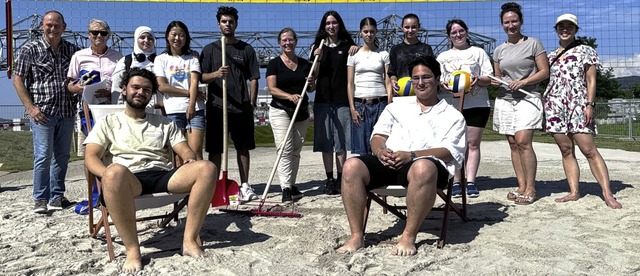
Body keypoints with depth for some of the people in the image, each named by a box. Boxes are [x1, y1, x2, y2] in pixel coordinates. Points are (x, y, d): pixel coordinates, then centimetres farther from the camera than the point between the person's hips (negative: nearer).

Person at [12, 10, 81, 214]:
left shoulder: (73, 50, 9)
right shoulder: (30, 49, 0)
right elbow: (18, 80, -1)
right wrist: (30, 107, -8)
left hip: (67, 112, 4)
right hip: (42, 112, -4)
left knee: (62, 156, 9)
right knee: (43, 155, -6)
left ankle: (57, 197, 20)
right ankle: (40, 199, 5)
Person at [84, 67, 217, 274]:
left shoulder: (165, 123, 27)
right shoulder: (108, 123, 20)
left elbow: (185, 151, 16)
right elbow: (91, 157, 6)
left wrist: (191, 161, -12)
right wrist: (109, 175, -18)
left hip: (164, 176, 3)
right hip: (128, 179, -2)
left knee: (207, 168, -26)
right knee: (115, 172, -40)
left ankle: (190, 240, -24)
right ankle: (132, 249, -29)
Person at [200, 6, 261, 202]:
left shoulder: (246, 49, 10)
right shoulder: (210, 49, 8)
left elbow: (253, 78, 8)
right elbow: (202, 77, 2)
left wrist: (252, 102, -1)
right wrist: (216, 74, -19)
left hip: (242, 107, 1)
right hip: (217, 106, 0)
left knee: (243, 147, 6)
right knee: (215, 149, 2)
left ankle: (245, 185, 15)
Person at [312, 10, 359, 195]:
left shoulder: (347, 46, 8)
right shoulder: (318, 46, 9)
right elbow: (314, 75, 6)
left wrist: (357, 50, -4)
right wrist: (318, 58, -12)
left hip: (342, 99, 0)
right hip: (323, 99, 1)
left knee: (341, 142, 2)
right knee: (325, 141, 2)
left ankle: (340, 179, 9)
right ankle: (329, 179, 9)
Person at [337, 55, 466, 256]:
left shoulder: (452, 115, 17)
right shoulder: (396, 107, 29)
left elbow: (449, 152, 2)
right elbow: (378, 136, 21)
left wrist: (411, 155, -13)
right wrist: (380, 150, -6)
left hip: (425, 163, -3)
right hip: (388, 163, 4)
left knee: (423, 168, -41)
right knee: (352, 166, -25)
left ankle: (409, 237, -28)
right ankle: (356, 236, -21)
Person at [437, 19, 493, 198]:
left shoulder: (478, 52, 16)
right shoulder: (443, 56, 20)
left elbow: (489, 78, 9)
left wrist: (478, 80, -14)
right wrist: (442, 84, -10)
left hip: (476, 104, 0)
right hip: (450, 104, 1)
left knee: (473, 143, -3)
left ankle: (470, 182, -1)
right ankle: (456, 183, -1)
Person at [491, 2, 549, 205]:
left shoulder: (533, 44, 3)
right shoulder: (499, 50, 15)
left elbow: (545, 72, 0)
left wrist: (523, 82, -14)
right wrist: (494, 82, 0)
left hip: (527, 98, -5)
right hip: (504, 100, 5)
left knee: (523, 142, -16)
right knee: (513, 144, 3)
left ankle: (530, 189, -9)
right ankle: (521, 186, 9)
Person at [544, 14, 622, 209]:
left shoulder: (585, 51, 6)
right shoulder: (551, 56, 17)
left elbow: (591, 81, 0)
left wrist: (590, 104, -11)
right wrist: (544, 105, 10)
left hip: (577, 106, -4)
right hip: (555, 107, 4)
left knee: (589, 150, -10)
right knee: (566, 151, 3)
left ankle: (607, 193, -7)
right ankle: (574, 192, 6)